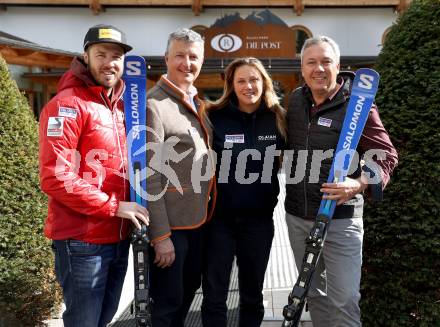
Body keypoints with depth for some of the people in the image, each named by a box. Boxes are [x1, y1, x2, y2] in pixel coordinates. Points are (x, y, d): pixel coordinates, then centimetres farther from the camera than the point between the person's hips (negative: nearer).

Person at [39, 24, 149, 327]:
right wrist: (114, 206, -18)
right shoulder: (67, 105, -12)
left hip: (119, 238, 8)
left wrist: (134, 205, 4)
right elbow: (54, 177, -21)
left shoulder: (122, 106, 13)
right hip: (83, 241, -7)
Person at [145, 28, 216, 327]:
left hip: (198, 218, 8)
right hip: (171, 224, -8)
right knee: (167, 302, 6)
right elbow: (150, 176, -20)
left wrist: (206, 209, 14)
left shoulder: (197, 102, 11)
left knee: (189, 290, 23)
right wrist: (160, 235, -20)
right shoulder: (154, 104, -16)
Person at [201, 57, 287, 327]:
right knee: (214, 295, 6)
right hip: (219, 217, -2)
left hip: (259, 219, 2)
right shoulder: (214, 117, -7)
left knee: (253, 294, 17)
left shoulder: (279, 119, 0)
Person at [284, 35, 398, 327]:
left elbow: (386, 155, -11)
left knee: (344, 300, -1)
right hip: (297, 216, 5)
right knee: (314, 293, 18)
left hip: (340, 219, -5)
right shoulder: (295, 100, 5)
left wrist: (360, 184, -30)